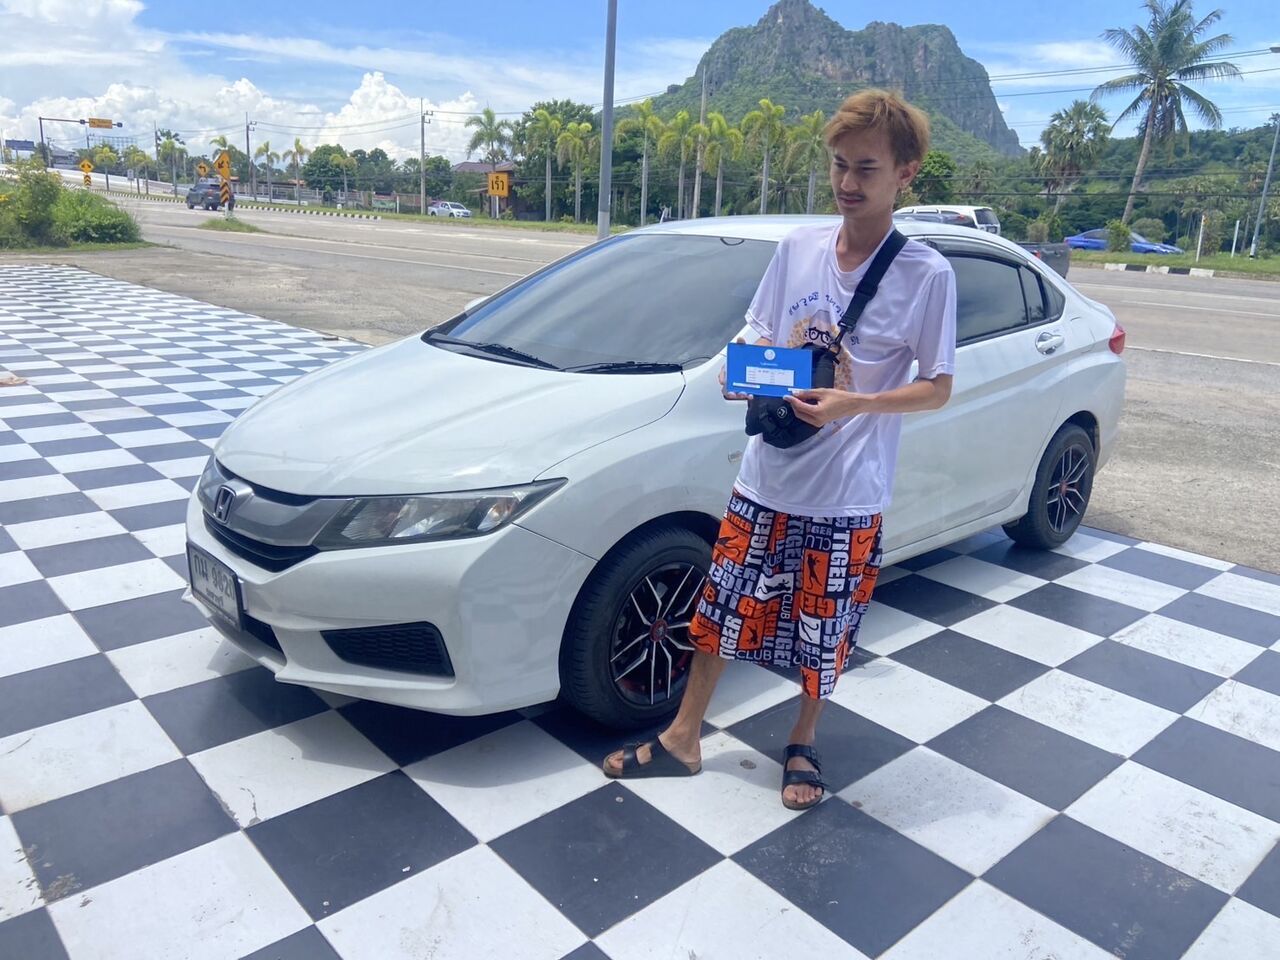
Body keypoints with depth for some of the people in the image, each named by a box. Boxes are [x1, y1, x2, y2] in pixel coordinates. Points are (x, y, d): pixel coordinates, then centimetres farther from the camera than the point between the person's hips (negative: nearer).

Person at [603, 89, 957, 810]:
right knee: (723, 609, 13)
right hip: (765, 477, 4)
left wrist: (851, 404, -22)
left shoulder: (927, 275, -10)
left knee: (825, 632, 12)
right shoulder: (797, 247, 2)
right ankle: (683, 739, 31)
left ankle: (804, 741, 39)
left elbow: (938, 388, -7)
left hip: (846, 495, -3)